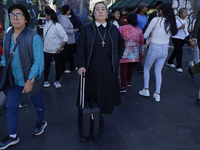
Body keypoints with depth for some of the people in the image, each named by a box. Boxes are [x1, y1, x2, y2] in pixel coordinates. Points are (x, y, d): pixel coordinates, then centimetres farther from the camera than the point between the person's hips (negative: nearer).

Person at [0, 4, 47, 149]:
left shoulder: (34, 37, -18)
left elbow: (39, 61, -20)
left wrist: (30, 80, -24)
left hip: (31, 80, -5)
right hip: (14, 80, 5)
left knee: (38, 103, 17)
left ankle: (41, 122, 47)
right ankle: (12, 136, 30)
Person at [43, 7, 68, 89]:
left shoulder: (57, 26, -16)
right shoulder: (46, 25, 4)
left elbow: (65, 38, -18)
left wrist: (60, 48, -18)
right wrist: (44, 45, 11)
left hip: (56, 51, -5)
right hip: (47, 50, 5)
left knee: (58, 66, 7)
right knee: (46, 66, 9)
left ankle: (57, 81, 25)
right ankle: (46, 80, 26)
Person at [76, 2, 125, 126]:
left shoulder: (113, 29, 3)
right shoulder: (87, 29, -4)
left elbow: (121, 44, 16)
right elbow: (81, 49, -7)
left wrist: (117, 58, 6)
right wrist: (81, 65, -18)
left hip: (108, 68, 3)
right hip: (92, 68, -2)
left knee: (106, 92, 10)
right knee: (92, 91, 8)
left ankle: (101, 115, 30)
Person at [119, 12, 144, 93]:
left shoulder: (122, 28, -6)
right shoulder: (139, 30, 5)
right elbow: (141, 43, 14)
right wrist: (141, 53, 26)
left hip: (124, 52, -3)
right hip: (134, 54, 3)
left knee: (124, 69, 1)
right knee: (131, 67, 20)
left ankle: (123, 86, -3)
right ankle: (129, 81, 36)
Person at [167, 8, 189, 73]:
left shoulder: (185, 20, 9)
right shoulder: (176, 20, -14)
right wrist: (180, 27, -29)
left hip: (182, 38, 8)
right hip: (176, 38, -8)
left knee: (176, 51, 14)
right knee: (180, 51, -13)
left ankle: (169, 62, 29)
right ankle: (178, 67, -4)